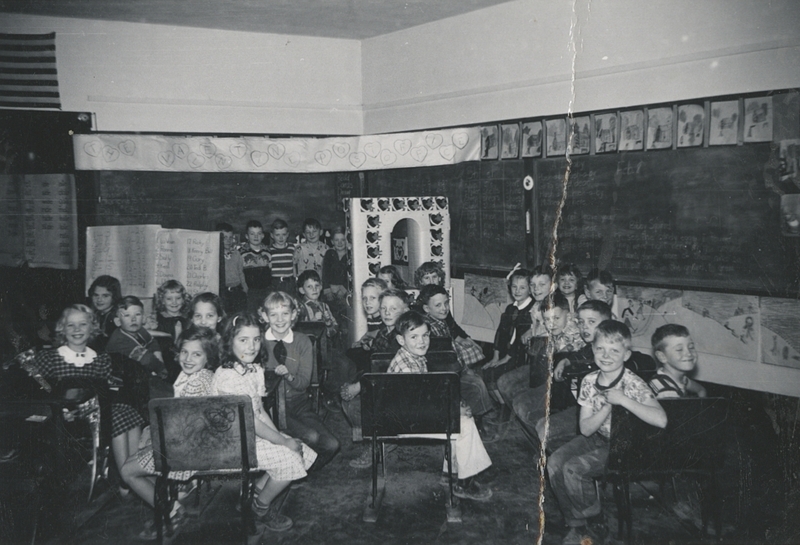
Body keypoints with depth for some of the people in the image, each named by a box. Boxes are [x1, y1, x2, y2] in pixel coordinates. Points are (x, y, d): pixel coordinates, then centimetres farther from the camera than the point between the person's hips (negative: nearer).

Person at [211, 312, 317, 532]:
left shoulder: (255, 370, 4)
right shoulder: (226, 377, -24)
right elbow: (249, 421, -23)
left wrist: (280, 436, -2)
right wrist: (283, 442, -17)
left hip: (256, 433, 9)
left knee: (302, 452, 1)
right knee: (290, 460, -16)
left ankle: (258, 490, 15)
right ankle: (262, 506, 8)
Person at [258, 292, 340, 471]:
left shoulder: (302, 341, 4)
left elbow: (304, 382, -2)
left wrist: (288, 375, -22)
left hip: (299, 404, 4)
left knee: (331, 445, -13)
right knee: (310, 437, -26)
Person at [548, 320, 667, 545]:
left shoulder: (633, 384, -21)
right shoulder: (589, 381, -5)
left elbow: (661, 420, -37)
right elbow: (585, 428, -7)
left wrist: (622, 400, -36)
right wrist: (608, 406, -23)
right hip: (597, 438, 6)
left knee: (573, 469, -22)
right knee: (555, 462, -12)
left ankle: (595, 526, 3)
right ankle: (576, 525, 5)